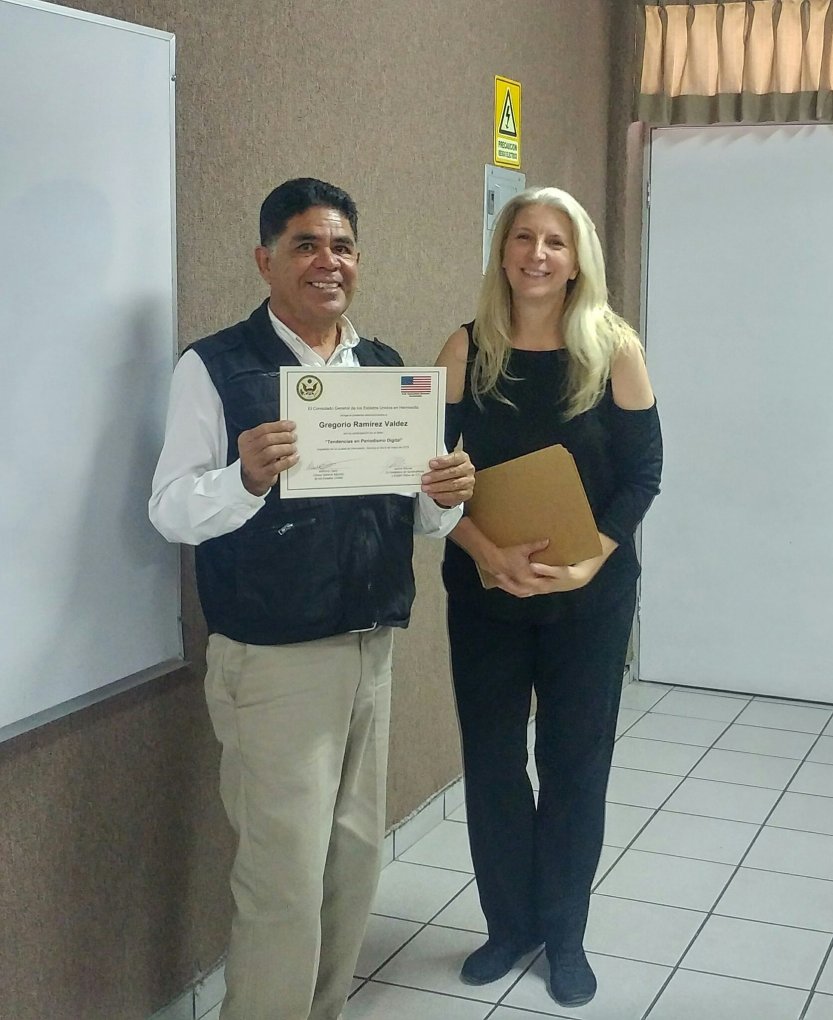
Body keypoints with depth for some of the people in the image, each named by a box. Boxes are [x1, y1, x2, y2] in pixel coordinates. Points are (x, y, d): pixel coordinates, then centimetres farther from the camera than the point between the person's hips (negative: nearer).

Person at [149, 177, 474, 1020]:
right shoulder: (214, 368, -7)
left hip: (371, 650, 6)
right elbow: (171, 511, -13)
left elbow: (416, 517, 12)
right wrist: (246, 478, -32)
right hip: (273, 662, -6)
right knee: (284, 880, -1)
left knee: (356, 861, 16)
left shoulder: (386, 368, 10)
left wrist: (444, 497, -11)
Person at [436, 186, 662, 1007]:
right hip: (484, 591, 1)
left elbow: (643, 471, -3)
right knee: (491, 758, 9)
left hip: (592, 594, -1)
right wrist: (487, 553, -20)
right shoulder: (467, 349, -3)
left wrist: (590, 559, -18)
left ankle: (564, 933, 27)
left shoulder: (614, 348, -5)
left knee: (576, 758, 8)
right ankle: (509, 924, 29)